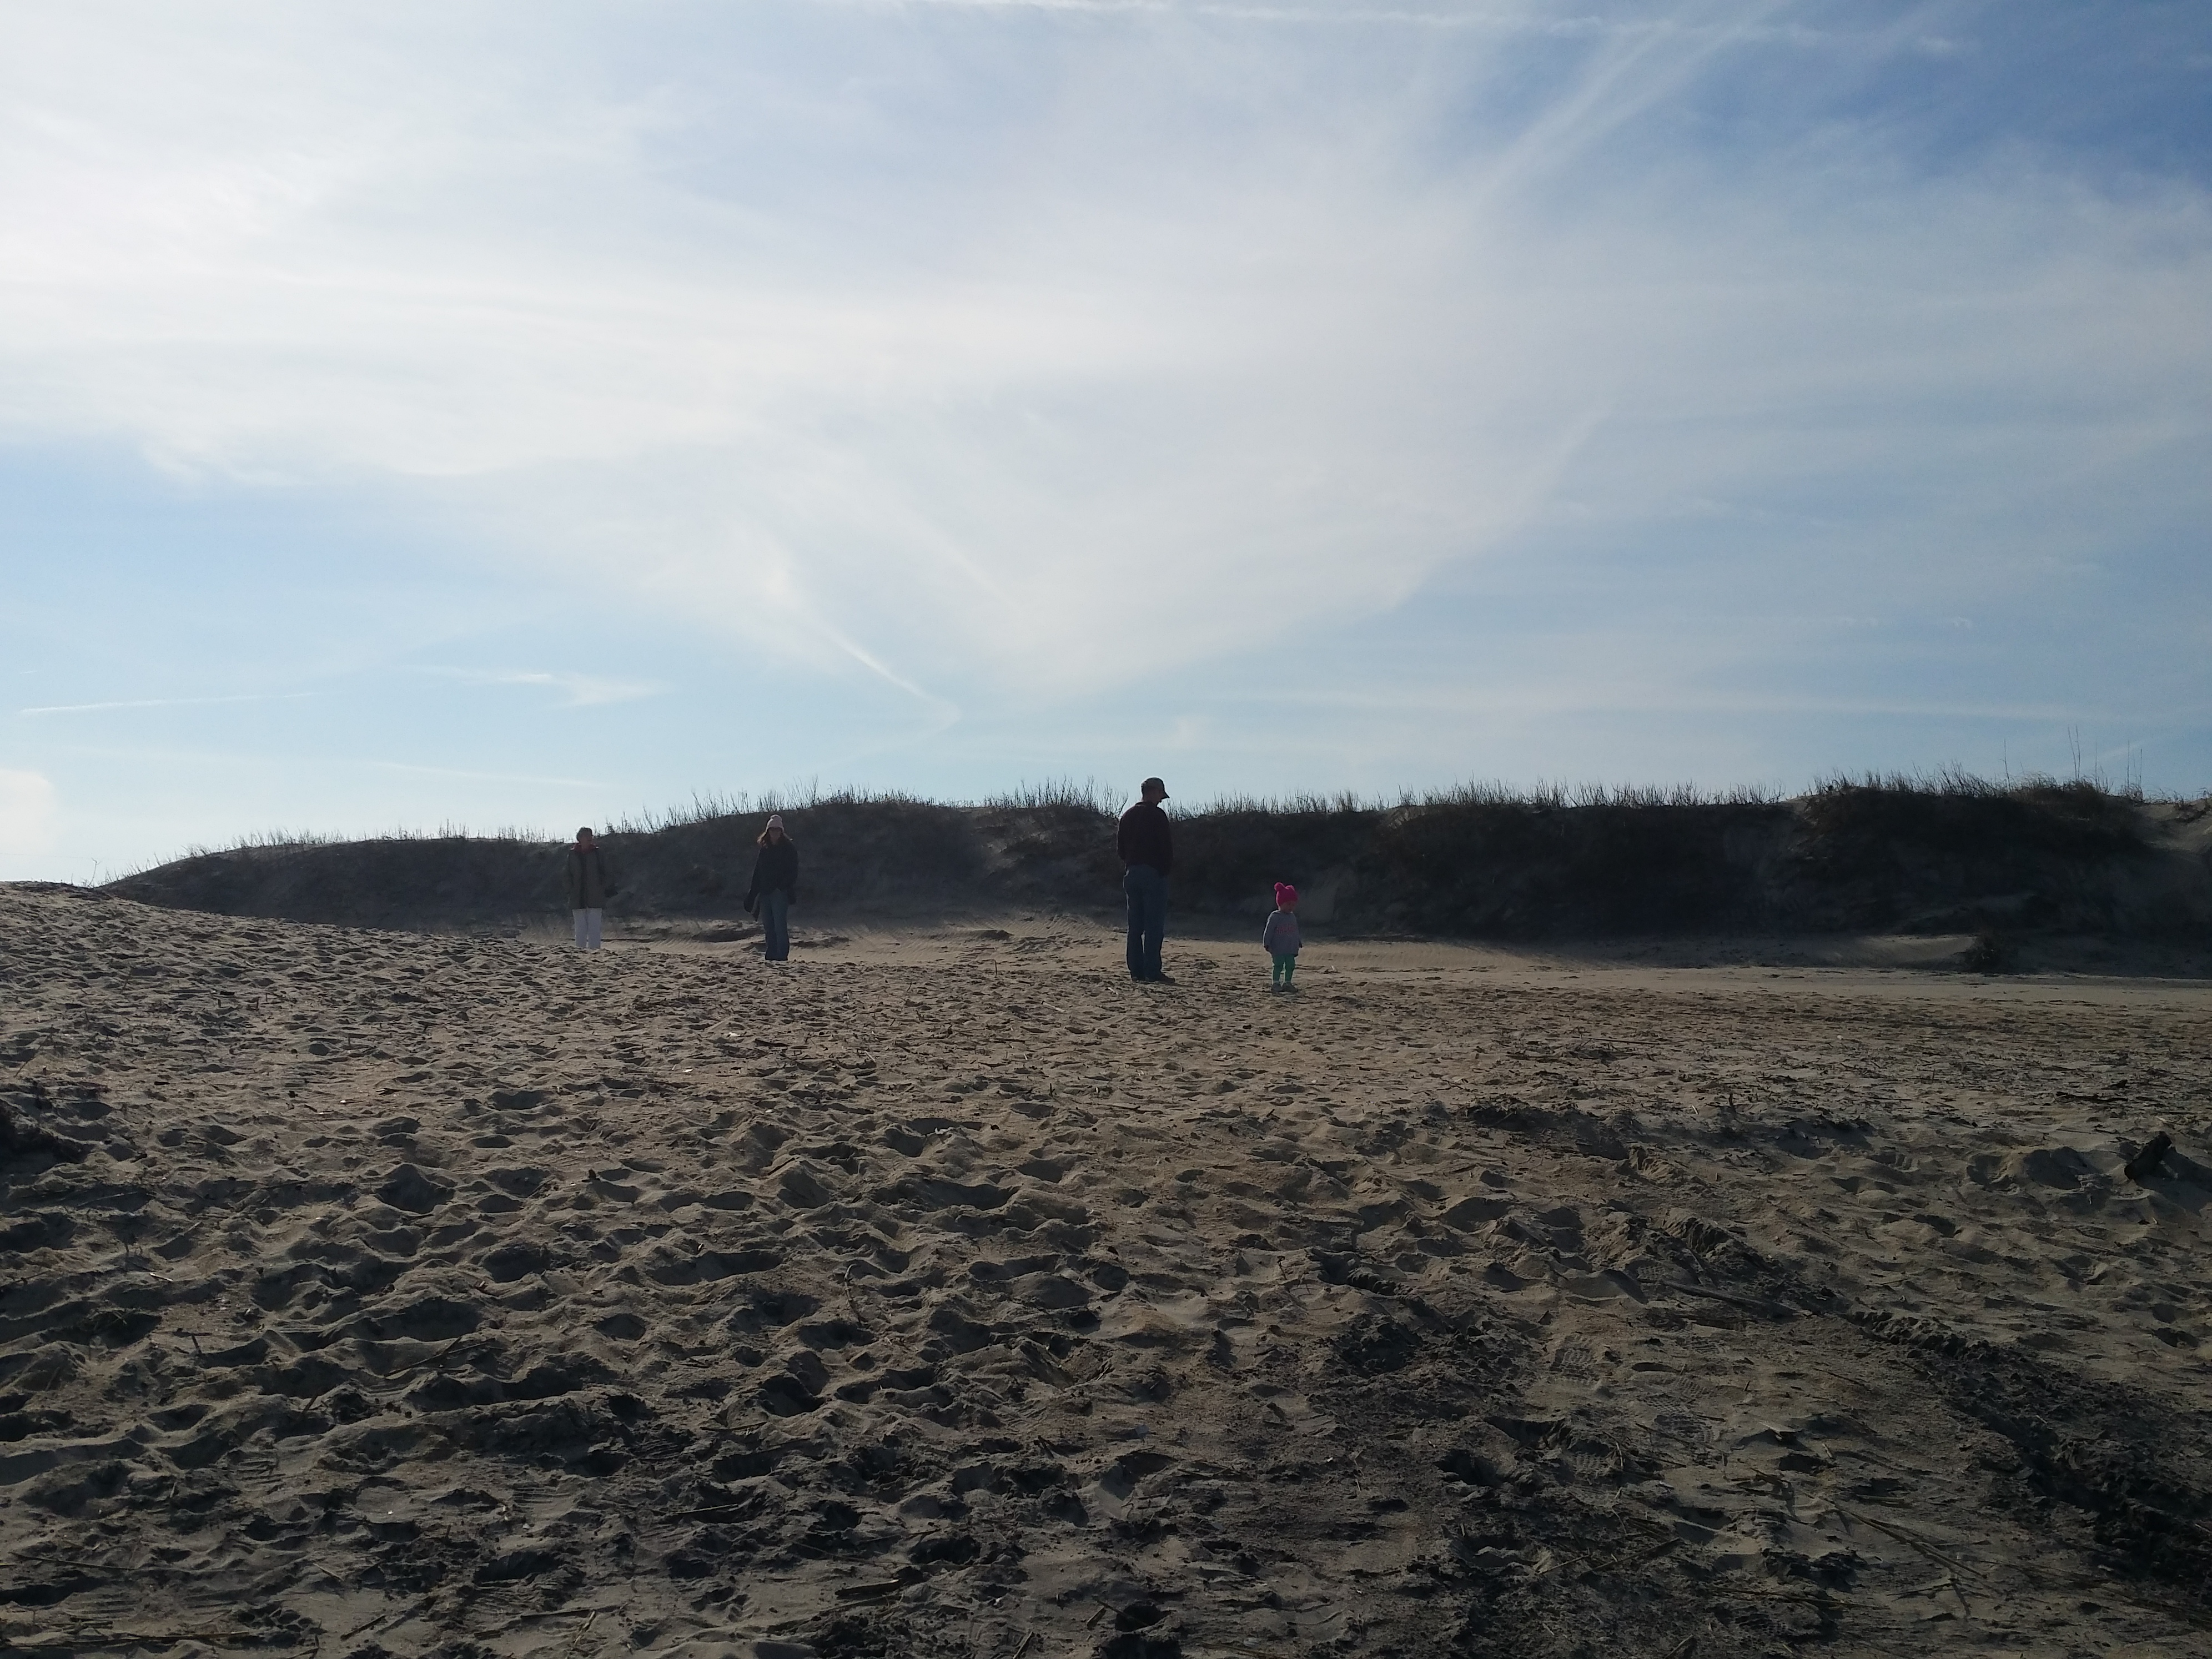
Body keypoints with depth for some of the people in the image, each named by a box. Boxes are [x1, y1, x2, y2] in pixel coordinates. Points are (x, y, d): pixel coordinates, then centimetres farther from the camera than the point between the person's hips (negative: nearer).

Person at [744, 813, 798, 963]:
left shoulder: (789, 849, 1)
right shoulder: (764, 849, 16)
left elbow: (793, 872, -6)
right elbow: (757, 873, 17)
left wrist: (785, 887, -19)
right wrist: (752, 894, 11)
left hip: (780, 893, -6)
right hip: (764, 893, 6)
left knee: (780, 926, -11)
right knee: (768, 927, 5)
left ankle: (782, 956, -12)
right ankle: (770, 956, 8)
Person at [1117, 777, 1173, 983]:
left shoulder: (1127, 815, 13)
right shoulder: (1157, 815, -8)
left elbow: (1120, 848, 14)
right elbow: (1166, 845, -13)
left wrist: (1130, 863, 16)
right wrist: (1168, 866, 0)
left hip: (1131, 873, 7)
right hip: (1153, 873, -7)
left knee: (1135, 925, 9)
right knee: (1154, 925, -6)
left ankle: (1136, 972, 8)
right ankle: (1152, 972, -10)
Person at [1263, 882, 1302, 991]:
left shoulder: (1293, 917, 12)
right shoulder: (1275, 917, -9)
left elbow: (1295, 932, 21)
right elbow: (1268, 932, -9)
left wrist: (1297, 944, 22)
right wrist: (1267, 944, -14)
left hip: (1291, 949, 6)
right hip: (1278, 949, -6)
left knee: (1290, 966, 6)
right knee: (1278, 965, -8)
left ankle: (1287, 983, 16)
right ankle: (1275, 983, 0)